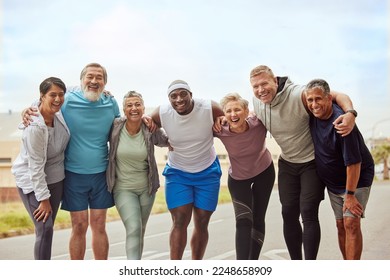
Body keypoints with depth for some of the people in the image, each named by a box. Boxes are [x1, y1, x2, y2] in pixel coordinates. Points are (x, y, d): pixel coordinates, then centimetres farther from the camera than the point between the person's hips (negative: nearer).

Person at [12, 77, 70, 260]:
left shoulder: (58, 111, -9)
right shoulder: (35, 128, -27)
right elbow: (36, 166, -23)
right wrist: (43, 198, -18)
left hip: (55, 178, 7)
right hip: (31, 181, -6)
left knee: (47, 228, 12)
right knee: (44, 229, -10)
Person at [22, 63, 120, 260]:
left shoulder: (111, 103, 0)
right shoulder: (66, 100, -8)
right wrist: (28, 113, -17)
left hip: (101, 174, 2)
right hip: (74, 174, -2)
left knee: (99, 225, 8)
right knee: (79, 225, 4)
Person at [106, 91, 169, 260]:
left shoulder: (151, 130, -8)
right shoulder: (115, 127, -11)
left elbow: (166, 141, 11)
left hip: (146, 188, 2)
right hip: (123, 188, -2)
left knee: (140, 231, 15)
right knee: (133, 229, -18)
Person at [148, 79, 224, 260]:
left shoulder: (210, 108, -20)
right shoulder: (161, 113, -16)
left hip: (207, 172, 0)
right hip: (177, 172, 0)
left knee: (201, 223, 6)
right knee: (180, 221, -9)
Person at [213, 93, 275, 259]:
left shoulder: (259, 123, -30)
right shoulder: (221, 131, -28)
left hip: (264, 173, 1)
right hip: (238, 178, -1)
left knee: (258, 219, 9)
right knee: (243, 221, -17)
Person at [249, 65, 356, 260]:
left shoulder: (298, 94, -25)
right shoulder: (257, 102, -6)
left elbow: (338, 96, -20)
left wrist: (350, 112, -42)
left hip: (312, 161, -5)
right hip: (287, 163, 6)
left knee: (308, 213, -10)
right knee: (289, 214, 6)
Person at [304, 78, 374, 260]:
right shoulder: (313, 115, -9)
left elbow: (353, 162, -28)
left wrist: (350, 194, -23)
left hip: (357, 179, -7)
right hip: (333, 182, 7)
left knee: (351, 224, -15)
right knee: (341, 225, 9)